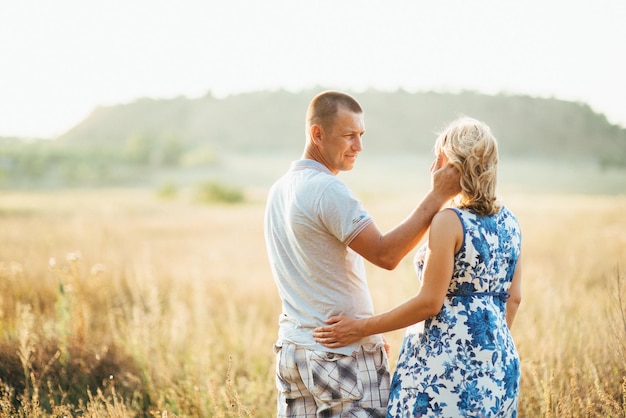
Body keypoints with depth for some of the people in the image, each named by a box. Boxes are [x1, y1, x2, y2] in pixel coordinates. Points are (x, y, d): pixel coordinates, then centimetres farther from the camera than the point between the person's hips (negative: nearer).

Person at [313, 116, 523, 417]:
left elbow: (429, 302, -17)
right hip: (498, 362, 7)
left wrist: (361, 328, -10)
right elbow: (513, 298, 11)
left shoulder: (448, 222, -16)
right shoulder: (508, 222, 6)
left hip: (446, 356, -7)